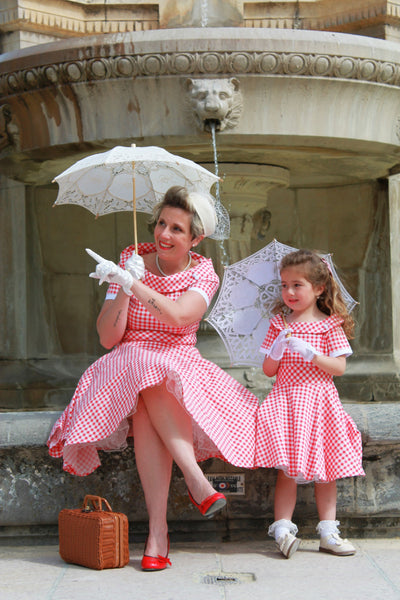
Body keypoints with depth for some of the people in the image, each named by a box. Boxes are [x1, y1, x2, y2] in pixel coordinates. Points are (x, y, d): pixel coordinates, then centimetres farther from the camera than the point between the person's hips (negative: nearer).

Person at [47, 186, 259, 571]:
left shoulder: (203, 274, 3)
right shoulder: (131, 259, 4)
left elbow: (177, 315, -21)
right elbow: (107, 339, -2)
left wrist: (129, 282, -26)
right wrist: (123, 289, -15)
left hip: (180, 364, 0)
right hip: (126, 364, 1)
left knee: (153, 387, -37)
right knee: (145, 370, -37)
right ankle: (198, 482, -42)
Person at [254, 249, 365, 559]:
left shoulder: (330, 325, 2)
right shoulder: (279, 324, 8)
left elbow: (339, 367, -5)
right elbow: (268, 370, 7)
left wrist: (311, 354, -17)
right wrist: (277, 351, -12)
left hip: (319, 401, 0)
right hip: (286, 401, 0)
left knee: (325, 469, 2)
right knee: (288, 469, -7)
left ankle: (328, 532, 8)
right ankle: (283, 529, -6)